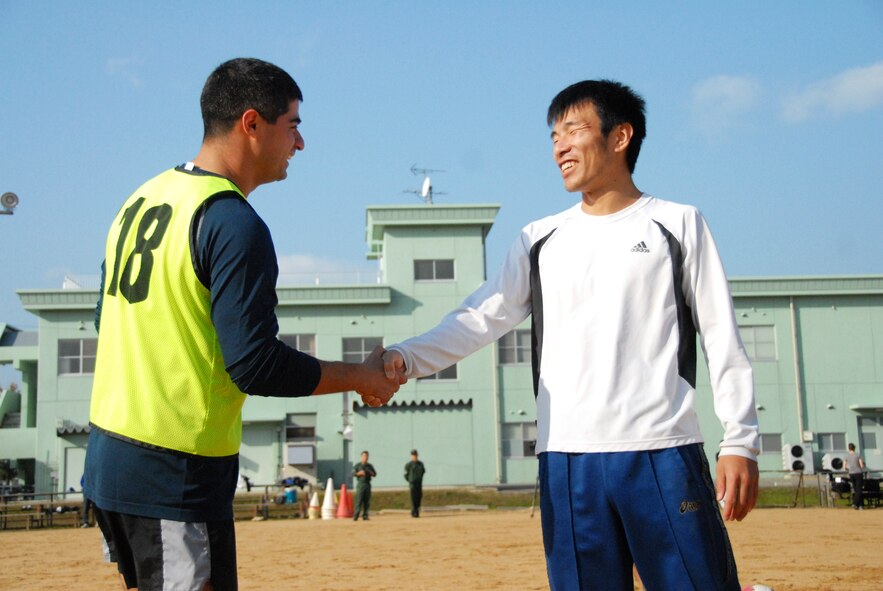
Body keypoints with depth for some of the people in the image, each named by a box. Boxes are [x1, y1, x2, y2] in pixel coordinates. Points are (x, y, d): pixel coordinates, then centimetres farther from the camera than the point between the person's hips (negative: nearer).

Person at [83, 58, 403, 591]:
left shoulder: (141, 201, 10)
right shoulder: (235, 224, -17)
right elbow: (257, 366, -21)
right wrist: (364, 377, -8)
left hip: (109, 457, 9)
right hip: (178, 474, -9)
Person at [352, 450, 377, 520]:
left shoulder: (369, 466, 13)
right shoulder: (357, 465, 2)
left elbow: (375, 474, 16)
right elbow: (353, 473, -5)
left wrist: (371, 473, -5)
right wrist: (359, 473, -21)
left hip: (367, 484, 4)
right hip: (360, 484, -4)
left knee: (367, 501, 1)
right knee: (359, 501, -11)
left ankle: (365, 516, 5)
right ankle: (355, 516, -11)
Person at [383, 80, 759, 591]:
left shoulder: (678, 224, 7)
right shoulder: (540, 241, 15)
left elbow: (723, 340, 4)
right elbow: (480, 319, 5)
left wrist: (741, 441, -3)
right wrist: (405, 358, -12)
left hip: (664, 453, -2)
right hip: (567, 461, 3)